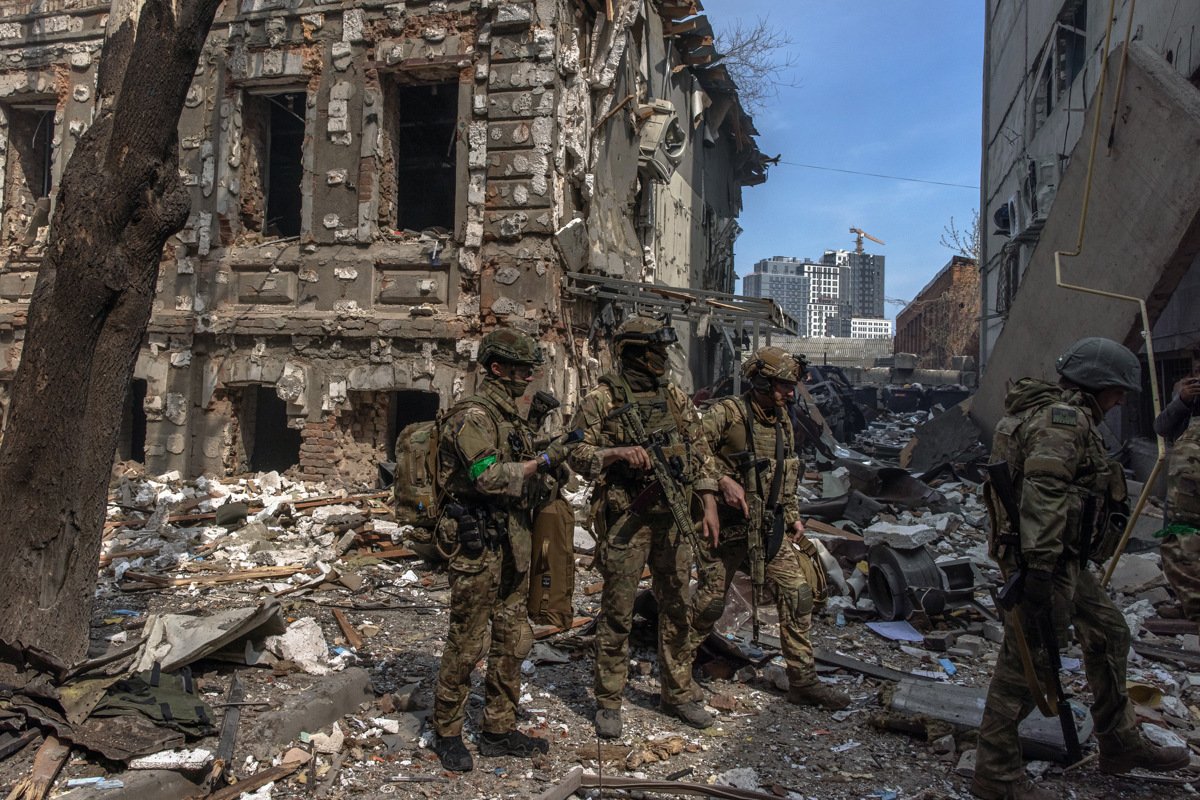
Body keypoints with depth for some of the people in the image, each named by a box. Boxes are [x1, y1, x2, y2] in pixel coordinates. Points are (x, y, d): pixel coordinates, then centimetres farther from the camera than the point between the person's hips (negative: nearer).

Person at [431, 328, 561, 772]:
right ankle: (447, 734, 17)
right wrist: (544, 462, -22)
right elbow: (488, 477, -24)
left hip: (512, 547, 9)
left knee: (513, 642, 14)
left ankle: (499, 730, 26)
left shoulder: (510, 416, 15)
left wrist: (558, 456, 8)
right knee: (466, 645, 2)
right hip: (478, 547, -9)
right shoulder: (472, 415, -14)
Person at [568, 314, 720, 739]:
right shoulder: (601, 399, -6)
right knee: (617, 613, 4)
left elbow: (700, 452, 11)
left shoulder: (676, 397, 9)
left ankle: (677, 694, 29)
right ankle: (608, 703, 17)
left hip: (674, 518, 5)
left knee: (677, 610, 13)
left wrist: (709, 505, 6)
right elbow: (578, 454, -7)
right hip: (626, 519, -5)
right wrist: (618, 453, -24)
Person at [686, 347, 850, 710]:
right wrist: (723, 480, -25)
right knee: (709, 604, 3)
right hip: (725, 528, -6)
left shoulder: (783, 422, 10)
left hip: (768, 530, 6)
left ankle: (803, 681, 13)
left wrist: (793, 517, 15)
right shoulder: (726, 413, -13)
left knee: (797, 594, 1)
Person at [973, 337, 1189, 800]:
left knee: (1109, 635, 21)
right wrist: (1039, 566, -33)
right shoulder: (1064, 417, -16)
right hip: (1050, 559, -11)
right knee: (1026, 663, -4)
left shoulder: (1058, 413, 18)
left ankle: (1120, 745, 36)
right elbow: (1043, 491, -28)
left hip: (1065, 558, 11)